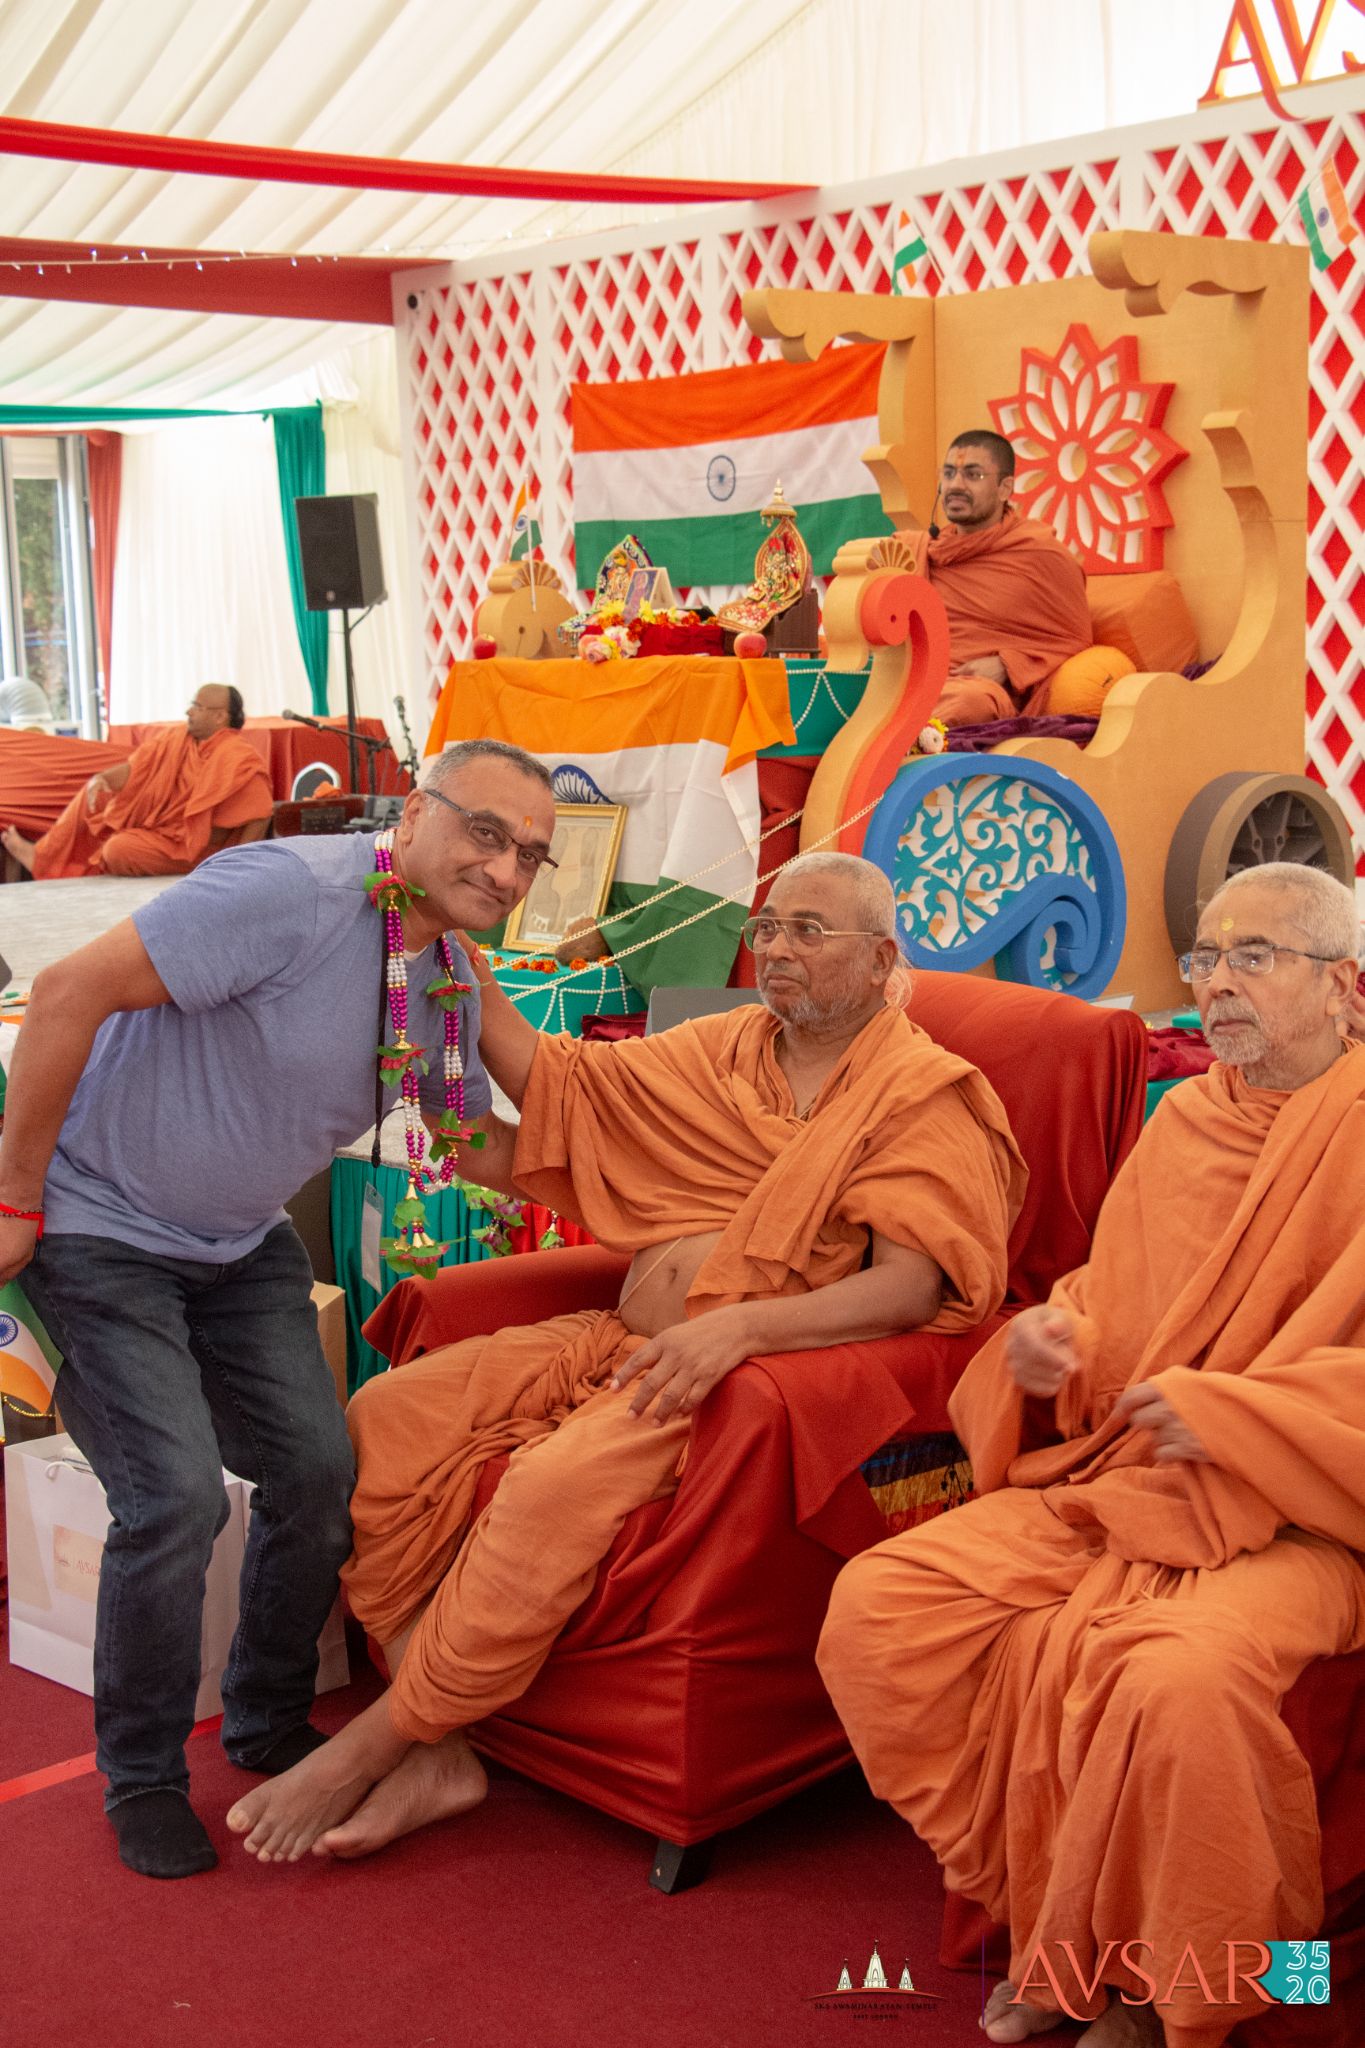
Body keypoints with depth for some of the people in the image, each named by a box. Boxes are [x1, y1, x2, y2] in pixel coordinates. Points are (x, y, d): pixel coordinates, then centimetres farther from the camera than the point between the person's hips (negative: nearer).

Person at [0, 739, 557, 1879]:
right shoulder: (294, 893, -28)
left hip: (240, 1243, 8)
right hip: (97, 1224, -7)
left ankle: (269, 1723, 25)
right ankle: (142, 1776, 9)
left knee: (319, 1470, 1)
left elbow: (478, 1143, 16)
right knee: (177, 1496, -15)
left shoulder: (451, 981, -1)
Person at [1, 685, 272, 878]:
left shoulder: (239, 759, -23)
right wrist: (102, 779, -23)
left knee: (120, 850, -26)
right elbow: (133, 768, -2)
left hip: (188, 845, -8)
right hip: (154, 822, 8)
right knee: (96, 793, 5)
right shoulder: (176, 737, -1)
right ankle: (46, 854, 5)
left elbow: (260, 815, -26)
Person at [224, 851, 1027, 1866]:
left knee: (558, 1484, -33)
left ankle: (375, 1744, -13)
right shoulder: (722, 1049, 18)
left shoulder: (930, 1096, -2)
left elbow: (915, 1285, -16)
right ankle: (439, 1754, -12)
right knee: (384, 1419, -12)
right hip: (620, 1342, 7)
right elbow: (548, 1075, 17)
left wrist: (741, 1325, -29)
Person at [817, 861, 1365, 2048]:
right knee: (875, 1607, -13)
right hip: (1109, 1481, 6)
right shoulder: (1183, 1122, 15)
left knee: (1178, 1680, -37)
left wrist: (1229, 1411, -19)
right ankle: (1054, 1922, 3)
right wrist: (1052, 1347, 0)